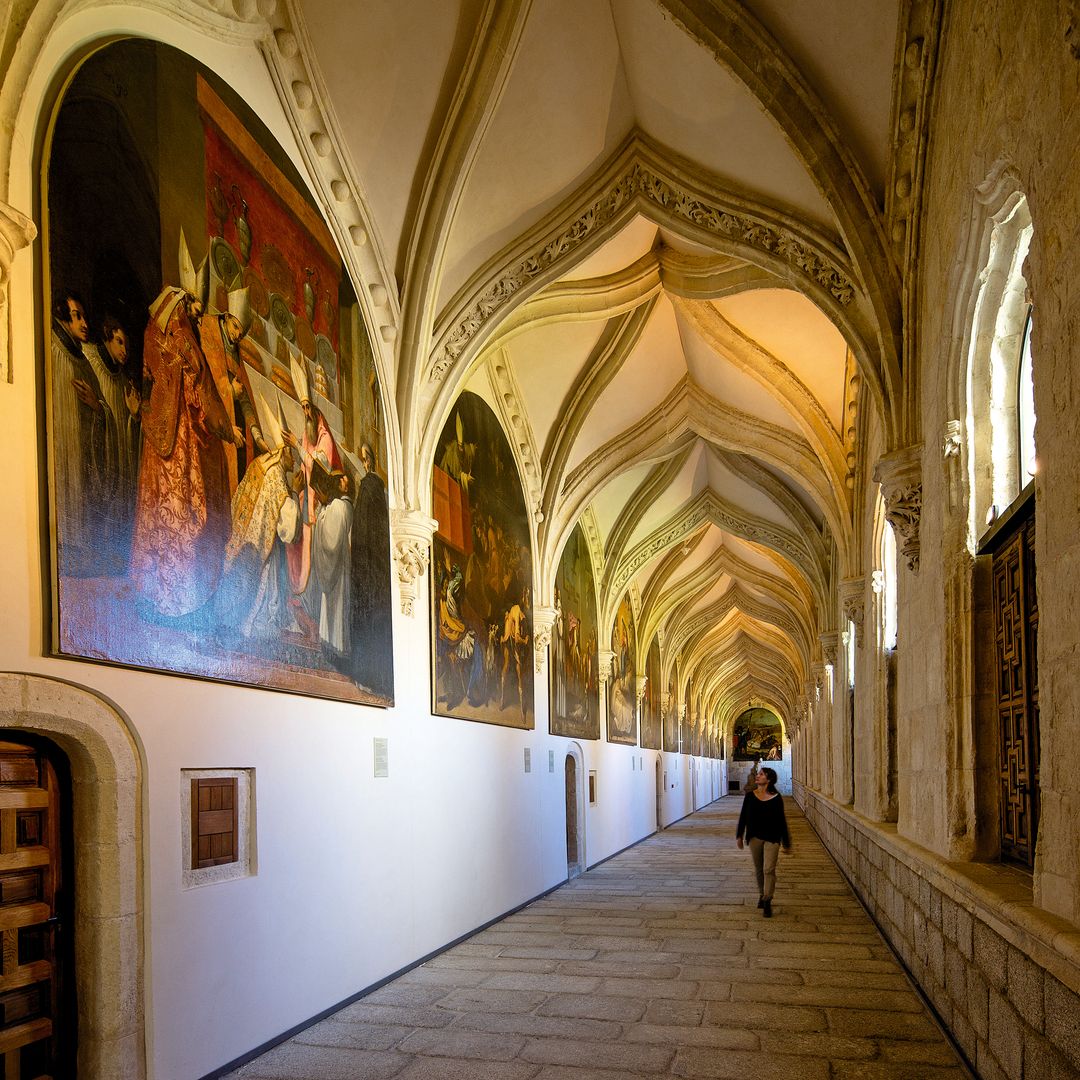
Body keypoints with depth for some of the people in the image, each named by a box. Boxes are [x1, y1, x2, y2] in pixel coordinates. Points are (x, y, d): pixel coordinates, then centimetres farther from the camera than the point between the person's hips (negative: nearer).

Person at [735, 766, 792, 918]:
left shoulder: (776, 798, -6)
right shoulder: (750, 796, 0)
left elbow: (781, 820, -1)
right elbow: (743, 817, 5)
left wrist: (786, 843, 2)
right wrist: (739, 836, 3)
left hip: (772, 838, -3)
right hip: (754, 837, 3)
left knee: (769, 869, -8)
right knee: (758, 869, 14)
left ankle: (767, 902, -3)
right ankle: (762, 895, 32)